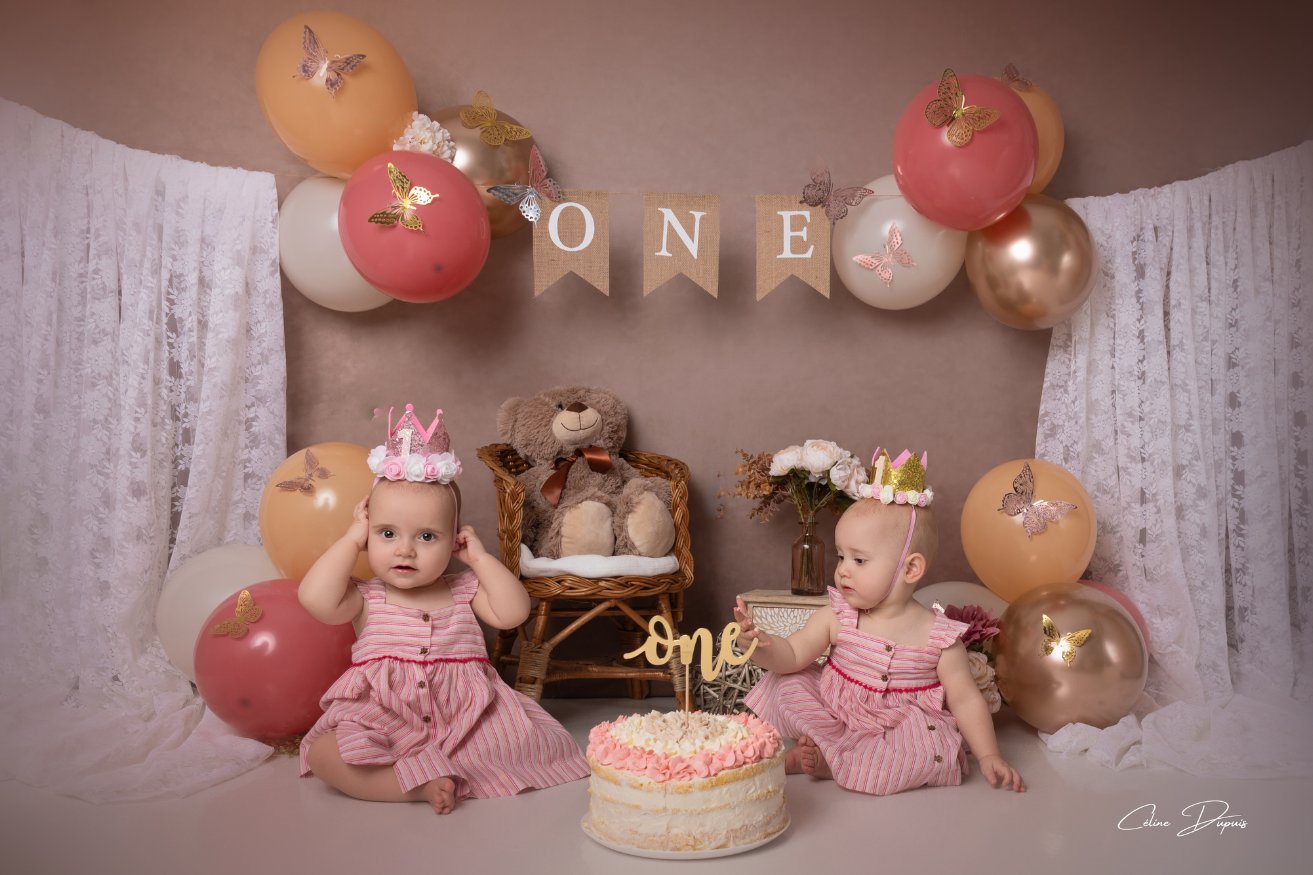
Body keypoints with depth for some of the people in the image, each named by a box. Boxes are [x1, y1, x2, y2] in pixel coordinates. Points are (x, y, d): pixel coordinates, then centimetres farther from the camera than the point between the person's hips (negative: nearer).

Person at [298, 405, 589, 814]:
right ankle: (416, 783, -29)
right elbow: (316, 598, -16)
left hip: (460, 718, 1)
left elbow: (512, 612, -6)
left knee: (529, 739, -22)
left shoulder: (464, 590, 9)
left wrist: (480, 557, 0)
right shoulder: (366, 598, 5)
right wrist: (353, 538, -5)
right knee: (323, 753, -29)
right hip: (381, 724, -1)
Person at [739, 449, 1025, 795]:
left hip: (898, 730, -1)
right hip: (832, 715, 2)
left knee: (932, 750, -32)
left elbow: (965, 699, -7)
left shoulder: (938, 636, -13)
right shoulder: (836, 617, -7)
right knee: (786, 680, -13)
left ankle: (824, 761, -20)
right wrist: (759, 644, -34)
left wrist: (989, 756, -12)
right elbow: (792, 655, -13)